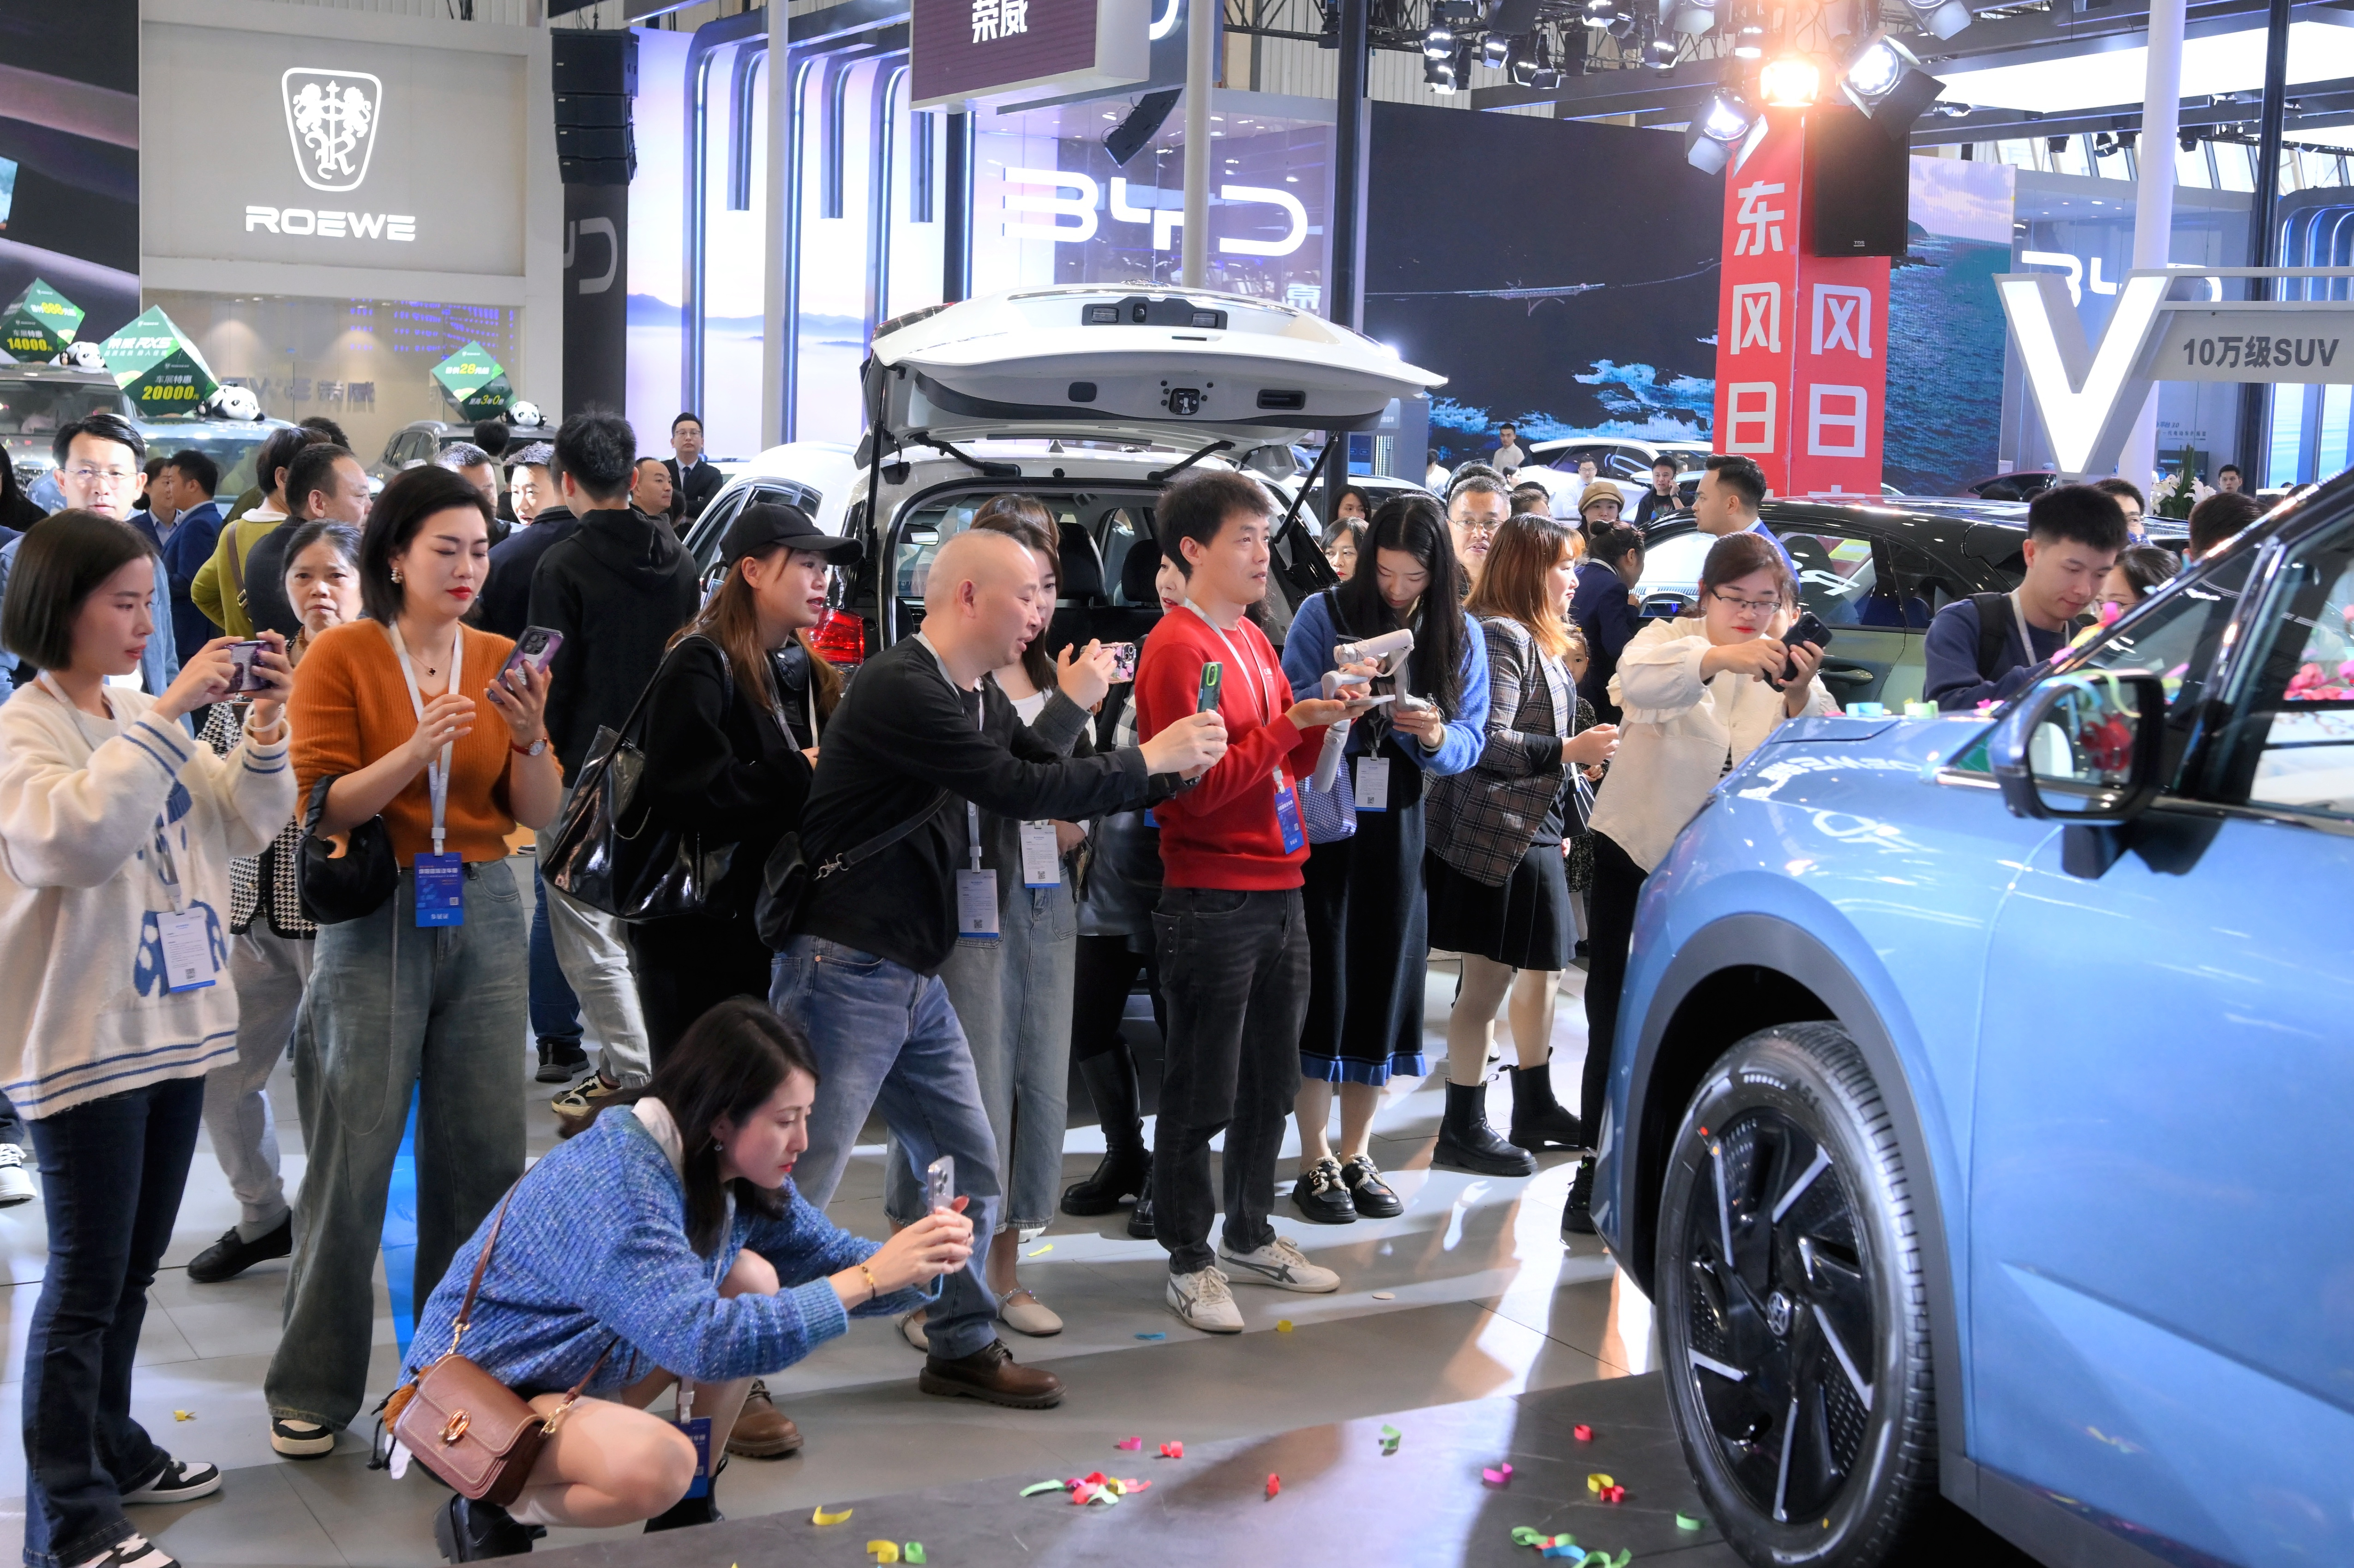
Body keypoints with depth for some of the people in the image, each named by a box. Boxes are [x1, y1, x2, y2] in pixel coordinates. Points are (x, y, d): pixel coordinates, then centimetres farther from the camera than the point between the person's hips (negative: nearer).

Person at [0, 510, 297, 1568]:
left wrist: (265, 727, -7)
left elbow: (247, 827, 9)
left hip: (175, 1025, 7)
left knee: (133, 1270, 18)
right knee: (87, 1282, 0)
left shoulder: (144, 716, 8)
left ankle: (111, 1449, 34)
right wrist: (169, 715, -30)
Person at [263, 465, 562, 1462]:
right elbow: (323, 806, -10)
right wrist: (419, 748, -23)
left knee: (482, 1149, 5)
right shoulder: (342, 656, -4)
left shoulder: (499, 661, 7)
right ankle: (312, 1387, 12)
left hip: (485, 913, 4)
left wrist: (531, 735, -14)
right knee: (352, 1156, -2)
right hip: (375, 920, -4)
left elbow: (539, 815, 4)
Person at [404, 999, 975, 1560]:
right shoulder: (618, 1182, -32)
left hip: (581, 1373, 9)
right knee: (660, 1465, -34)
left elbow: (825, 1256, 2)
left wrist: (918, 1264, -20)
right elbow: (702, 1340, -39)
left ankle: (690, 1513, 6)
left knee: (754, 1279, -4)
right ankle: (489, 1519, -5)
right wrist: (869, 1278, -37)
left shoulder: (740, 1173, -5)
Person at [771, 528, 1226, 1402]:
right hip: (847, 967, -10)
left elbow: (1053, 779, 17)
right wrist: (1147, 760, -13)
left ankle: (964, 1345, 29)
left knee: (968, 1168, 14)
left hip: (915, 976, 10)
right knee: (797, 1185, -5)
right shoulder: (900, 689, -18)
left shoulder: (982, 701, 14)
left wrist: (1173, 771, 2)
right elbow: (1018, 790, -22)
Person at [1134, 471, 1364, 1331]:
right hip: (1213, 898, -8)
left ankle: (1250, 1236, 29)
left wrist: (1327, 719, 0)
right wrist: (1289, 726, -20)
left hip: (1279, 889, 9)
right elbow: (1196, 788, -18)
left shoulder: (1254, 640, 15)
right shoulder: (1176, 648, -11)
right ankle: (1189, 1261, 11)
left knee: (1272, 1083, 16)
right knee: (1203, 1093, 0)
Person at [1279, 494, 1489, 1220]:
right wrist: (1333, 692, -26)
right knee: (1322, 987, -1)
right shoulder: (1325, 613, -4)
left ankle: (1357, 1153, 22)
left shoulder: (1461, 635, 4)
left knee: (1382, 986, 8)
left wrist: (1436, 736, -19)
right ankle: (1316, 1161, 10)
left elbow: (1472, 743, 3)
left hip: (1397, 828, 3)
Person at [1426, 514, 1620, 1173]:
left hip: (1534, 830, 11)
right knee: (1488, 982, -4)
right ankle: (1463, 1131, 4)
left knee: (1542, 970, 17)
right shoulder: (1502, 638, -15)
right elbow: (1487, 743, -23)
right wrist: (1569, 750, -23)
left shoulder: (1540, 641, 18)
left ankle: (1536, 1108, 30)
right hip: (1497, 835, -11)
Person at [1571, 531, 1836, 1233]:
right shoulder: (1669, 638, -4)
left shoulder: (1782, 669, 3)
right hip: (1634, 854, -2)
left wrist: (1799, 698, -32)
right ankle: (1595, 1179, 9)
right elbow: (1638, 678, -30)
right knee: (1617, 1022, 0)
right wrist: (1722, 657, -47)